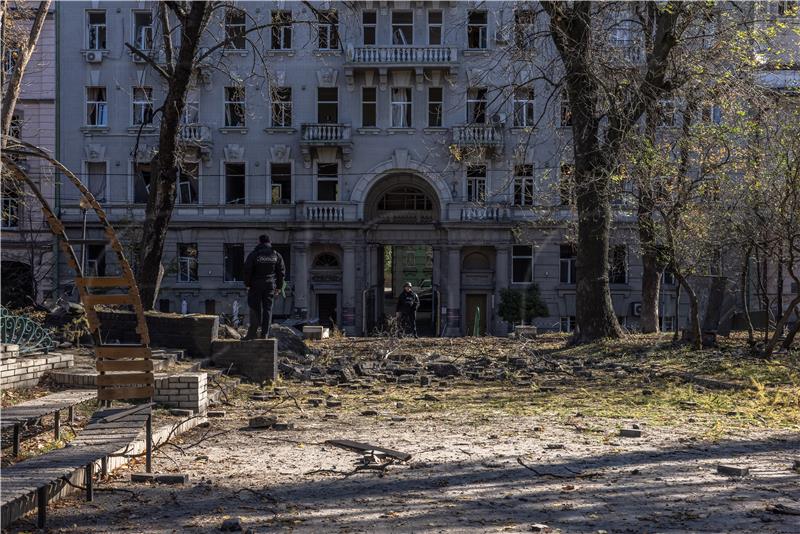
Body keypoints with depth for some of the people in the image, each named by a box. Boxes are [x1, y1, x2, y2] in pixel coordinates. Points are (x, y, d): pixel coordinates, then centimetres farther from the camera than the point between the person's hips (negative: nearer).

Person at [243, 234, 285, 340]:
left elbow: (247, 271, -7)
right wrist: (278, 287, 13)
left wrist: (247, 284, 2)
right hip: (270, 286, 2)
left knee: (255, 308, 4)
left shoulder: (253, 255, -5)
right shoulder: (276, 255, 6)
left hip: (256, 285, -2)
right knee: (268, 309, 5)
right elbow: (281, 272, 8)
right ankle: (265, 334, 3)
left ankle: (253, 332, -2)